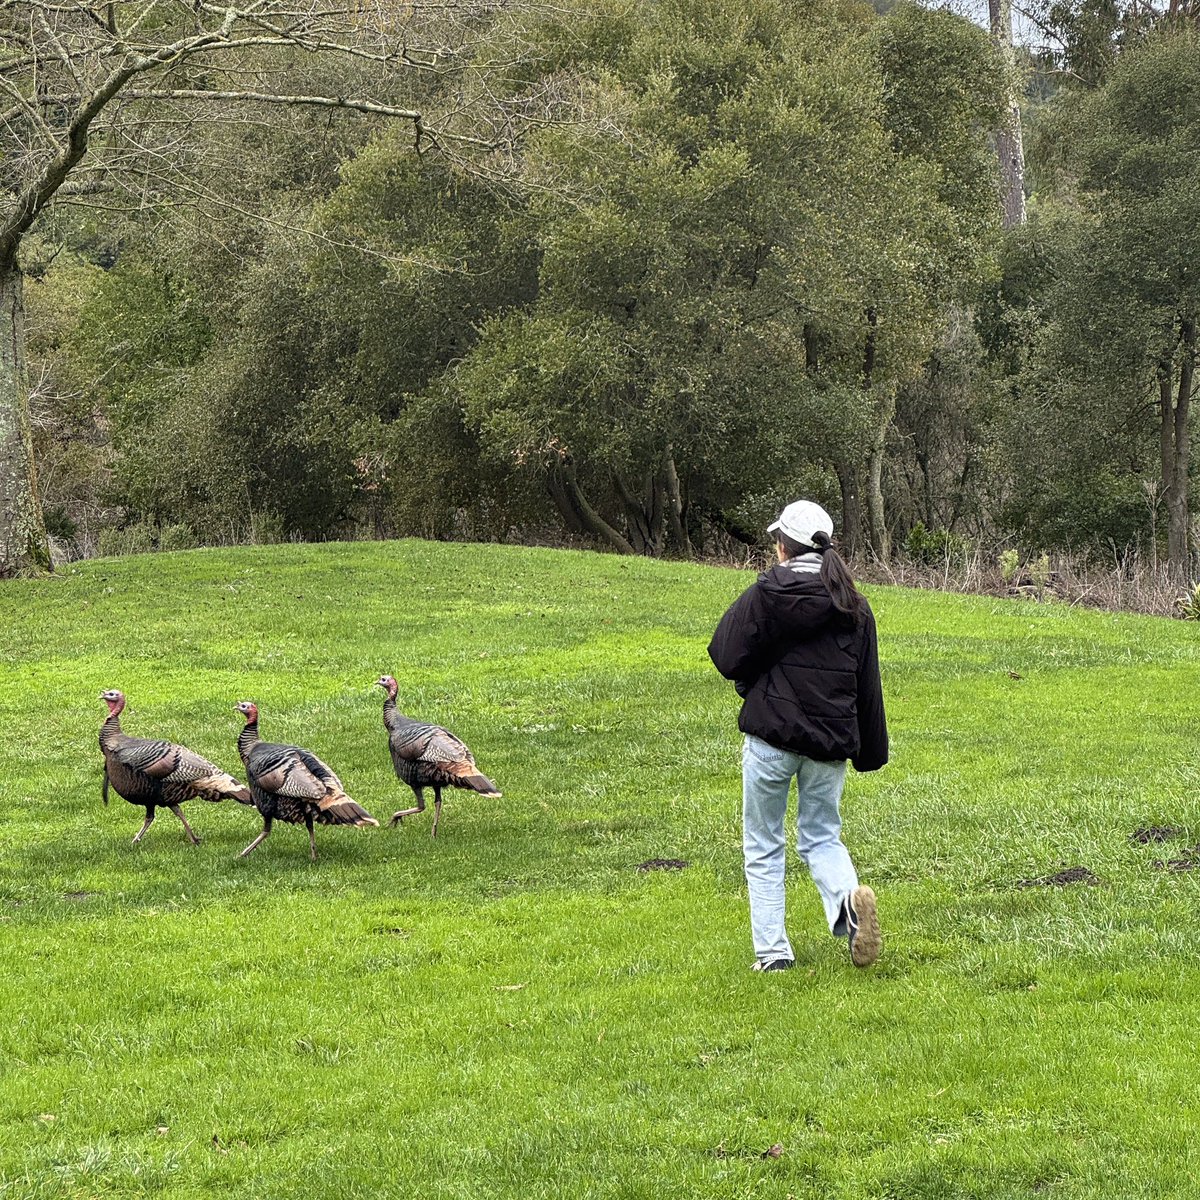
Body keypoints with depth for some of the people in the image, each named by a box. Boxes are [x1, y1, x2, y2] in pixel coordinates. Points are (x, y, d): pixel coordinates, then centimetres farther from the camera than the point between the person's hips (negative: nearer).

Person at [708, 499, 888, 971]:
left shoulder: (765, 594, -7)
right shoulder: (853, 606, 7)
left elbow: (726, 656, -7)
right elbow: (869, 687, 10)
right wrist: (870, 751, 17)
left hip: (771, 736, -4)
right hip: (832, 741, 4)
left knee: (763, 846, 9)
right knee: (823, 837, 16)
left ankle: (772, 950, 5)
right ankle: (849, 898, -15)